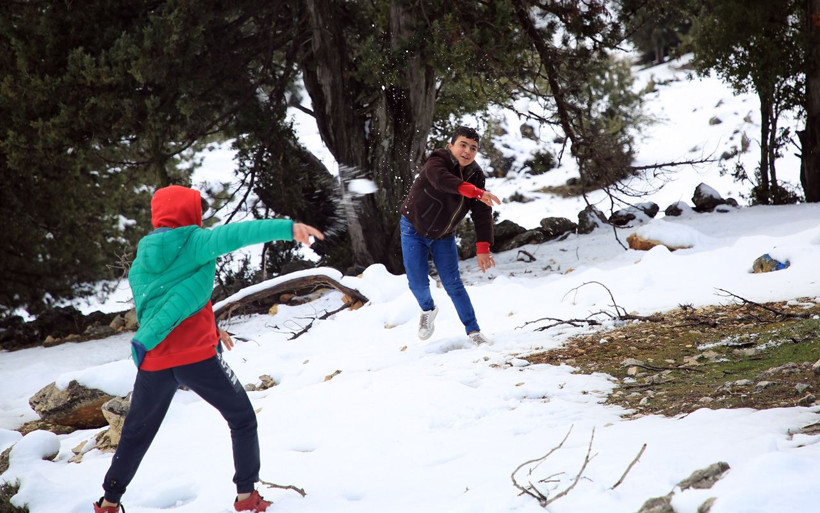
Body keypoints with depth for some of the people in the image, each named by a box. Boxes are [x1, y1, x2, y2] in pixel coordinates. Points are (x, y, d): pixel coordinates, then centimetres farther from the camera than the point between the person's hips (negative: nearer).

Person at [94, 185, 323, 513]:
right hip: (197, 356, -5)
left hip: (154, 361, 5)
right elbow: (234, 235, -21)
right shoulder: (193, 243, -5)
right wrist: (287, 228, -32)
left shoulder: (139, 264, 13)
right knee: (243, 420, 12)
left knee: (136, 434, 20)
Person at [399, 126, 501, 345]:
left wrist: (483, 248, -24)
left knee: (453, 283, -3)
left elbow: (481, 215, -13)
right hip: (414, 230, -3)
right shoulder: (436, 163, -26)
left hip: (443, 236, 3)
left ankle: (473, 330, 5)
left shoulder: (475, 175, -10)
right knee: (418, 282, -4)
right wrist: (475, 192, -66)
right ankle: (428, 310, 29)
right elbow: (443, 180, -51)